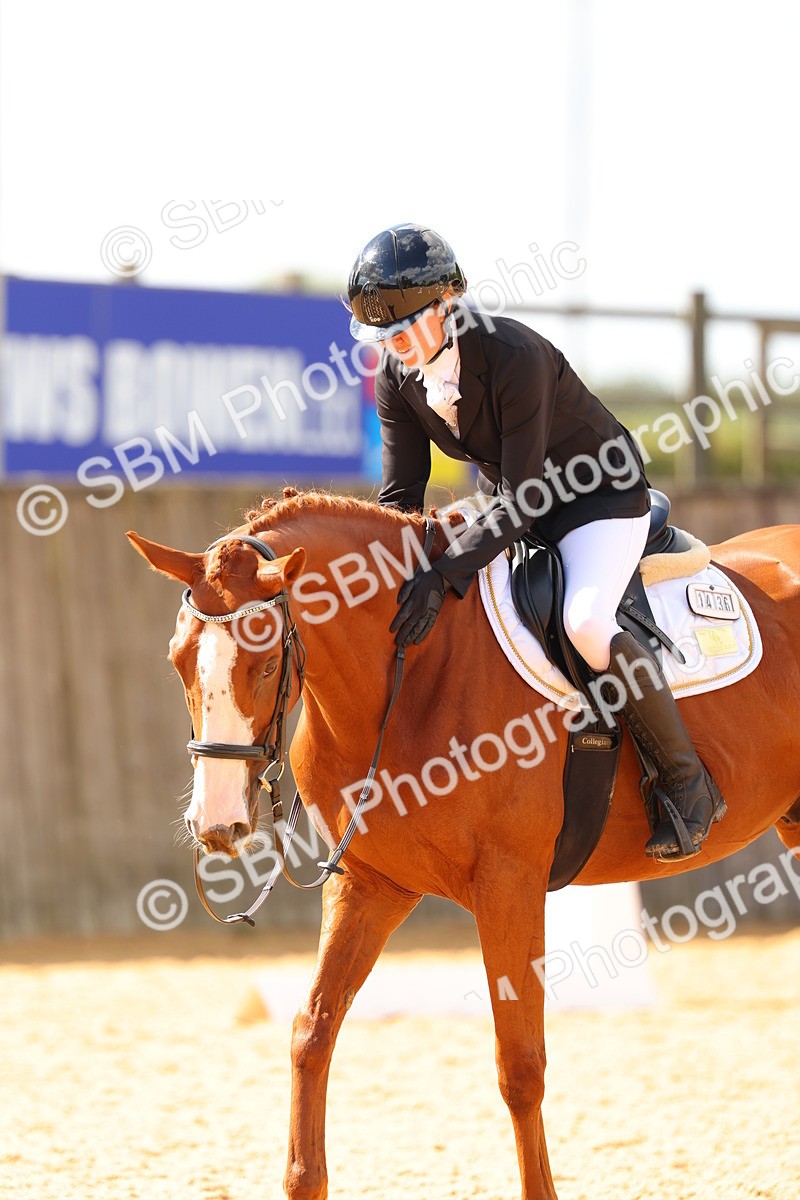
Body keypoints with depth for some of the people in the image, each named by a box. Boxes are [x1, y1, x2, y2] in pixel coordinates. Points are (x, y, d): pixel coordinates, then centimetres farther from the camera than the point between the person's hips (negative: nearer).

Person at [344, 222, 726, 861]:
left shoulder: (513, 353, -33)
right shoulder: (397, 377, -11)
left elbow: (520, 498, -34)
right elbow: (401, 496, -6)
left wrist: (445, 573, -44)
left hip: (599, 492, -8)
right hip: (513, 501, 8)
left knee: (585, 622, -32)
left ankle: (689, 783, -16)